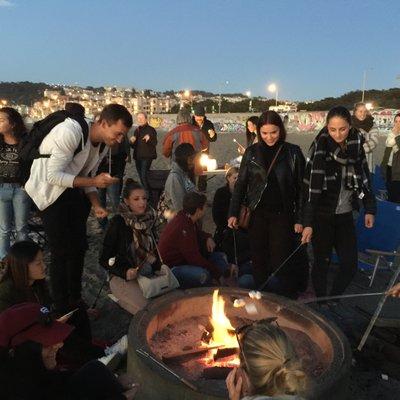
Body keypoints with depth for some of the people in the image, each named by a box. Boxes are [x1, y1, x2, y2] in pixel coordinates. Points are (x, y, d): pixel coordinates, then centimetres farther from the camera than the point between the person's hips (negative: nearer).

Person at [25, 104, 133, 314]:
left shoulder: (103, 144, -2)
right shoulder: (70, 132, -28)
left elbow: (87, 176, 7)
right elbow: (53, 175, -28)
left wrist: (95, 204, -8)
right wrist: (93, 181, -35)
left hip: (74, 192, 8)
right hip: (51, 193, -8)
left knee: (78, 247, 12)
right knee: (61, 253, -5)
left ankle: (75, 302, 28)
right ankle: (62, 309, 12)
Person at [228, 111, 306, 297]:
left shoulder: (293, 152, -2)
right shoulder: (252, 152, 3)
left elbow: (301, 187, 0)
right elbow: (241, 184, 7)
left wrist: (299, 219, -3)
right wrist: (233, 213, 1)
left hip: (282, 216, -2)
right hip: (257, 215, 2)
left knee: (280, 263, -1)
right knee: (259, 262, 9)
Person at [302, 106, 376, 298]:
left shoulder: (356, 145, 0)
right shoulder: (320, 148, -14)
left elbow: (364, 179, 11)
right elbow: (312, 187, -19)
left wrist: (370, 209, 6)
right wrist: (308, 223, -23)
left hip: (345, 216, 4)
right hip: (322, 216, -4)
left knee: (350, 265, 4)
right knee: (322, 263, 5)